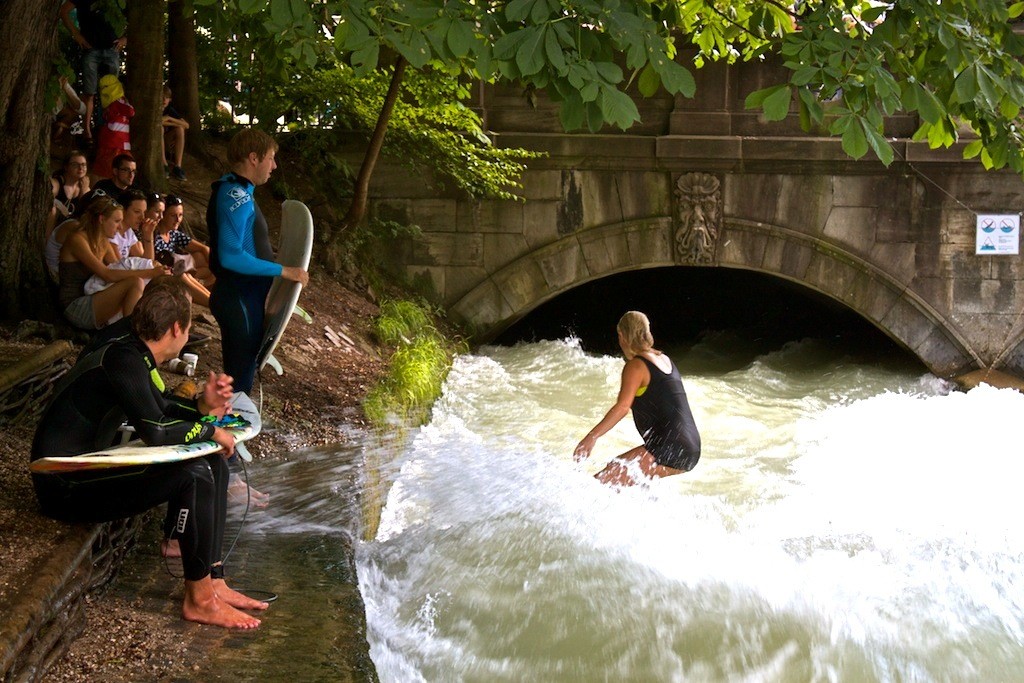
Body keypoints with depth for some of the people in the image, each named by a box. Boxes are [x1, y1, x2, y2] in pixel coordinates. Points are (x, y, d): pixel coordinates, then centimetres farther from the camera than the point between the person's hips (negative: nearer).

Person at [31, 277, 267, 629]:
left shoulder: (133, 353, 8)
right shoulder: (122, 360, -22)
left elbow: (160, 404, 23)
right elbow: (156, 431, -30)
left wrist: (202, 406, 3)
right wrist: (211, 431, -14)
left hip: (90, 468, 10)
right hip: (67, 489, -10)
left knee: (213, 464, 5)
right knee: (194, 475, -23)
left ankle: (214, 582, 4)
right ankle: (199, 600, -10)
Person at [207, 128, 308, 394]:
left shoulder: (238, 192, 12)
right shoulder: (236, 197, -20)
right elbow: (231, 257, -28)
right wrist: (283, 271, -23)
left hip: (246, 297, 10)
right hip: (239, 301, -10)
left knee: (243, 370, 19)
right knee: (240, 375, -2)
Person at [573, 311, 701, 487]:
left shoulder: (635, 366, -7)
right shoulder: (664, 359, 17)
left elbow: (622, 407, -20)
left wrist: (591, 437, -23)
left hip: (669, 450, -9)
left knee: (601, 482, -17)